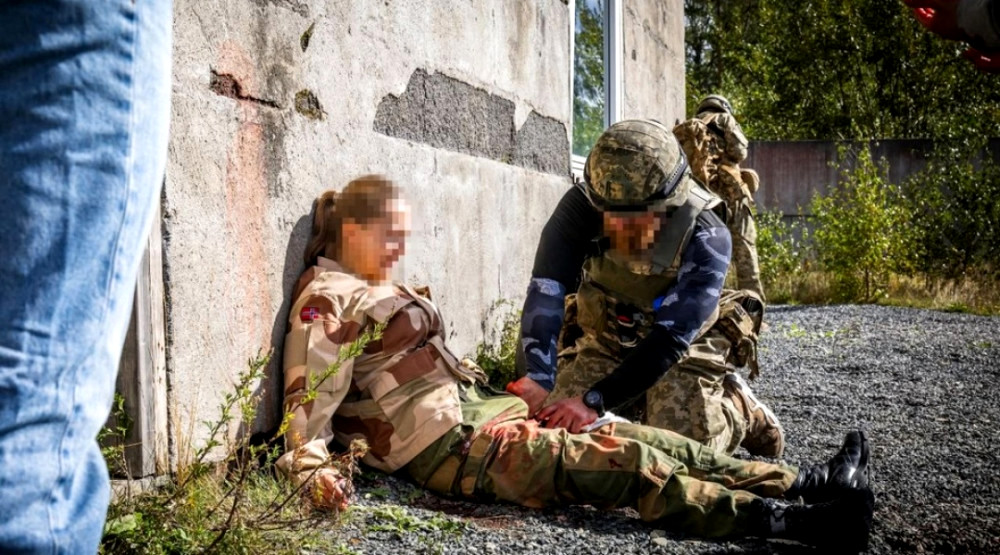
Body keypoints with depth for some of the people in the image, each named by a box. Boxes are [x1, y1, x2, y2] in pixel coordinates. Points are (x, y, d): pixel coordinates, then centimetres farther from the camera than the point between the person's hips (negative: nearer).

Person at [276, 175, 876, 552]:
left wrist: (491, 390, 18)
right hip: (445, 444, -9)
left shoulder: (380, 291, 21)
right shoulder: (329, 301, -8)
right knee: (632, 463, -16)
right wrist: (313, 472, -29)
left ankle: (804, 483, 2)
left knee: (633, 437, 2)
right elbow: (307, 402, -15)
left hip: (474, 408, 10)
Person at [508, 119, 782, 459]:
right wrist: (538, 379, -52)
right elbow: (546, 294, -36)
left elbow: (671, 339, -36)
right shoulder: (580, 209, -26)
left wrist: (595, 402, -45)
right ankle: (632, 402, 21)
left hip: (684, 347, -2)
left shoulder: (705, 239, -31)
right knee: (559, 430, -9)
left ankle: (740, 409, 19)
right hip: (605, 340, 3)